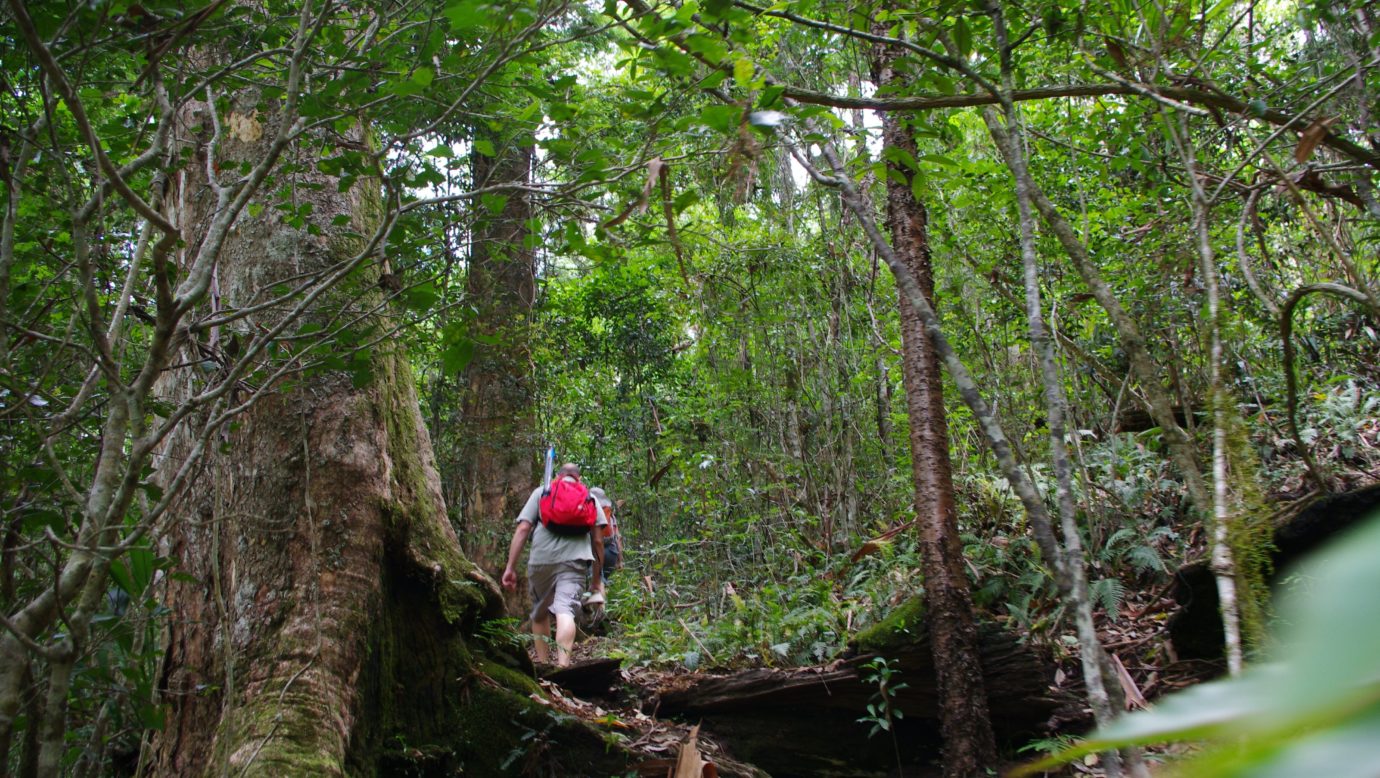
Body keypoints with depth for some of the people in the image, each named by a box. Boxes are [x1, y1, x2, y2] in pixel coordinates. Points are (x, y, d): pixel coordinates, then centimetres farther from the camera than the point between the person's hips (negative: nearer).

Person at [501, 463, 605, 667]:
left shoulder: (541, 491, 18)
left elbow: (523, 529, 6)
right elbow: (598, 540, 14)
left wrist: (510, 567, 5)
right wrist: (597, 579, 21)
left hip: (540, 560, 1)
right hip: (574, 560, -1)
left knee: (540, 613, 18)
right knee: (565, 610, -12)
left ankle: (542, 664, 20)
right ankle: (562, 665, -30)